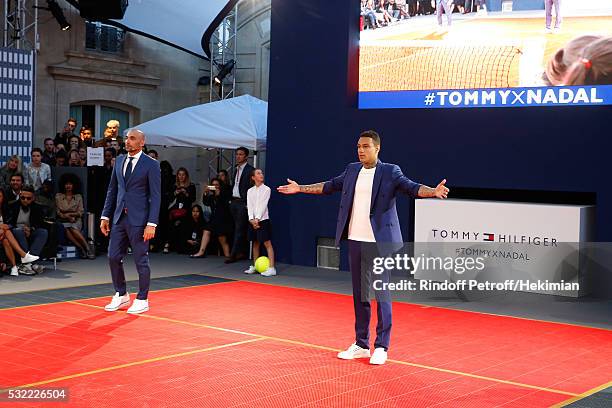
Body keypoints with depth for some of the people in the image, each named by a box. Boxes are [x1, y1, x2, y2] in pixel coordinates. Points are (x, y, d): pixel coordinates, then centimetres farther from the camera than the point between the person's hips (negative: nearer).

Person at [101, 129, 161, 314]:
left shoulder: (151, 165, -6)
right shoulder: (119, 160, 11)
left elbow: (155, 196, -9)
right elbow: (112, 190, 15)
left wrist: (152, 223, -16)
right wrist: (105, 216, 10)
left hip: (139, 219, -6)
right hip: (119, 217, 6)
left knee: (141, 260, 2)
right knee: (114, 257, 7)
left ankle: (142, 300, 14)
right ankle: (121, 295, 24)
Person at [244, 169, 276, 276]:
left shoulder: (266, 189, -2)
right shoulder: (250, 191, 10)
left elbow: (263, 205, -10)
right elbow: (249, 206, 1)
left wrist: (257, 219, -18)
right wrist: (252, 219, -13)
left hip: (263, 219, -4)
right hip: (252, 220, 4)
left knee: (267, 243, -8)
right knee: (255, 243, 12)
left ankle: (271, 268, -12)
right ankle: (254, 266, 21)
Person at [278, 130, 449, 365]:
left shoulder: (390, 172, -4)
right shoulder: (352, 170, 12)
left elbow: (411, 187, -16)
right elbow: (330, 186, 23)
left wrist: (433, 192, -35)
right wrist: (301, 188, 25)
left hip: (379, 243, -5)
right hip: (355, 241, 5)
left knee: (381, 293, -1)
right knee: (359, 294, 11)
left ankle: (381, 347, 8)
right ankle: (361, 345, 21)